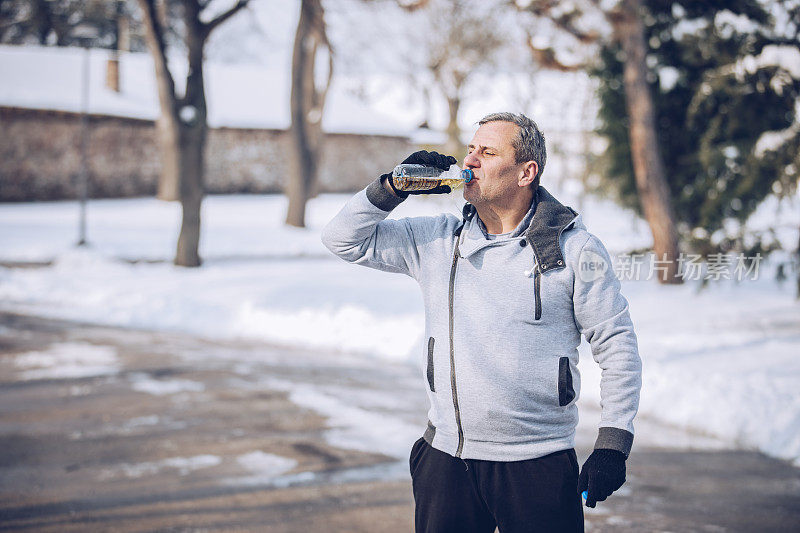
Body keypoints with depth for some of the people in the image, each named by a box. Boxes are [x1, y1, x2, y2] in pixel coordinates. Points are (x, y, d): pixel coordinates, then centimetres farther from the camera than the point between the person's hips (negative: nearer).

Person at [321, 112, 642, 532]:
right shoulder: (437, 240, 6)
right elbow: (343, 239, 11)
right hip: (446, 458, 3)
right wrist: (393, 188, -5)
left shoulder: (574, 249, -4)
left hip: (538, 467, -3)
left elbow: (617, 346, 0)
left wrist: (613, 445, -6)